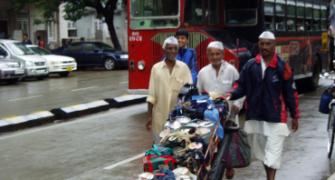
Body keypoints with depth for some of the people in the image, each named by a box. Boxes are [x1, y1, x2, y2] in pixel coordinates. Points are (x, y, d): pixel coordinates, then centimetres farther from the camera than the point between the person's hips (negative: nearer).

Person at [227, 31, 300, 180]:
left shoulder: (282, 67, -6)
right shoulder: (250, 65, 2)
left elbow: (290, 92, -2)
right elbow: (241, 86, 5)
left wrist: (294, 116, 1)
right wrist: (231, 95, -17)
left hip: (276, 117, -4)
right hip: (255, 116, 4)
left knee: (273, 153, -7)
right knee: (261, 151, 17)